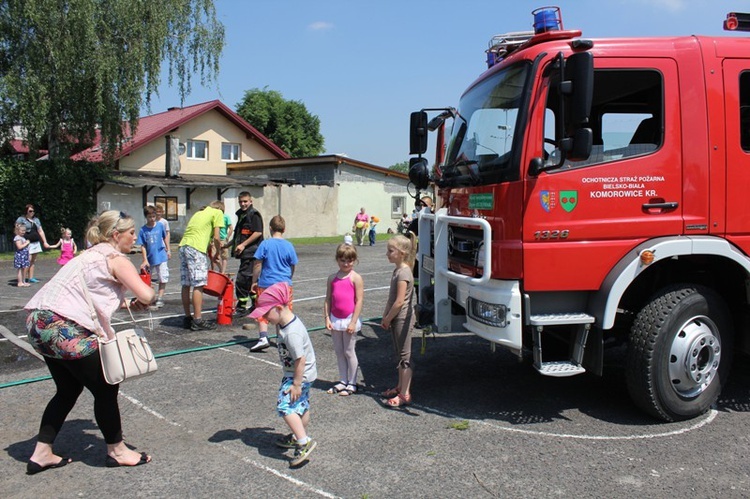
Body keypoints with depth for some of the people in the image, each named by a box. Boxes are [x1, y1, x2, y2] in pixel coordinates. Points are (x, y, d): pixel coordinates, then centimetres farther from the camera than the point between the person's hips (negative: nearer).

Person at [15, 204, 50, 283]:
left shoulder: (36, 220, 16)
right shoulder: (21, 219, -1)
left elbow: (41, 231, 18)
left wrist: (45, 242, 14)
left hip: (36, 243, 6)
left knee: (33, 261, 8)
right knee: (28, 260, -14)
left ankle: (31, 278, 12)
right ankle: (25, 277, -7)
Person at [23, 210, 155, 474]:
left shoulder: (91, 255, 21)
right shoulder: (116, 259, -7)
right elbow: (147, 295, -19)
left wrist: (123, 303, 7)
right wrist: (140, 303, 5)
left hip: (40, 323, 10)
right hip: (66, 330, -10)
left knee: (68, 390, 23)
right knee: (106, 389, 6)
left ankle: (41, 454, 29)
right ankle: (117, 451, 21)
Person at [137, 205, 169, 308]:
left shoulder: (160, 226, -5)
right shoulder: (143, 230, -6)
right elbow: (143, 246, -5)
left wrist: (168, 250, 10)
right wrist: (145, 260, -10)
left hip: (162, 257, -1)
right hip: (150, 259, 1)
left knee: (163, 279, -3)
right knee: (151, 280, 14)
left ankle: (159, 299, 6)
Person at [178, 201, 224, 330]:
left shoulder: (200, 212, 29)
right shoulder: (218, 213, 7)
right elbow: (216, 238, 0)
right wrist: (217, 253, 14)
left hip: (183, 245, 8)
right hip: (196, 248, -8)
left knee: (185, 285, 11)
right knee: (198, 285, -6)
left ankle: (187, 318, 19)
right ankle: (198, 320, -5)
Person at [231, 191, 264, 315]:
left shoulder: (254, 214, -9)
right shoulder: (241, 215, 19)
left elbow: (258, 233, -18)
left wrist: (243, 245, -19)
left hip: (251, 253, -9)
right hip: (245, 253, 9)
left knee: (241, 279, -10)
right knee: (251, 280, 14)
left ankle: (242, 307, -4)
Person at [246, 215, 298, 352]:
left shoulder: (265, 244, -8)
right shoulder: (289, 246, -1)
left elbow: (257, 265, -7)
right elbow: (292, 268, 6)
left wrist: (254, 281, 4)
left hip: (266, 284, -2)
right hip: (285, 284, 2)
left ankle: (263, 338, -6)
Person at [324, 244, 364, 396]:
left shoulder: (356, 278, -9)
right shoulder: (332, 278, 5)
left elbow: (359, 301, -12)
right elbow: (328, 300, 6)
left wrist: (353, 322, -15)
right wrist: (327, 318, -3)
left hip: (349, 319, -5)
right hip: (335, 320, 5)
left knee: (349, 352, 4)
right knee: (338, 351, 13)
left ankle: (352, 383, 16)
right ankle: (343, 381, 25)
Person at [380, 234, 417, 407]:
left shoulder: (404, 273, -20)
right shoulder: (397, 270, 10)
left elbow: (400, 302, -24)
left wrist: (388, 319, -14)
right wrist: (385, 316, 11)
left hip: (402, 319, -10)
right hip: (396, 319, 10)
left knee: (404, 356, -2)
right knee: (400, 354, 18)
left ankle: (405, 394, 4)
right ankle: (400, 387, 29)